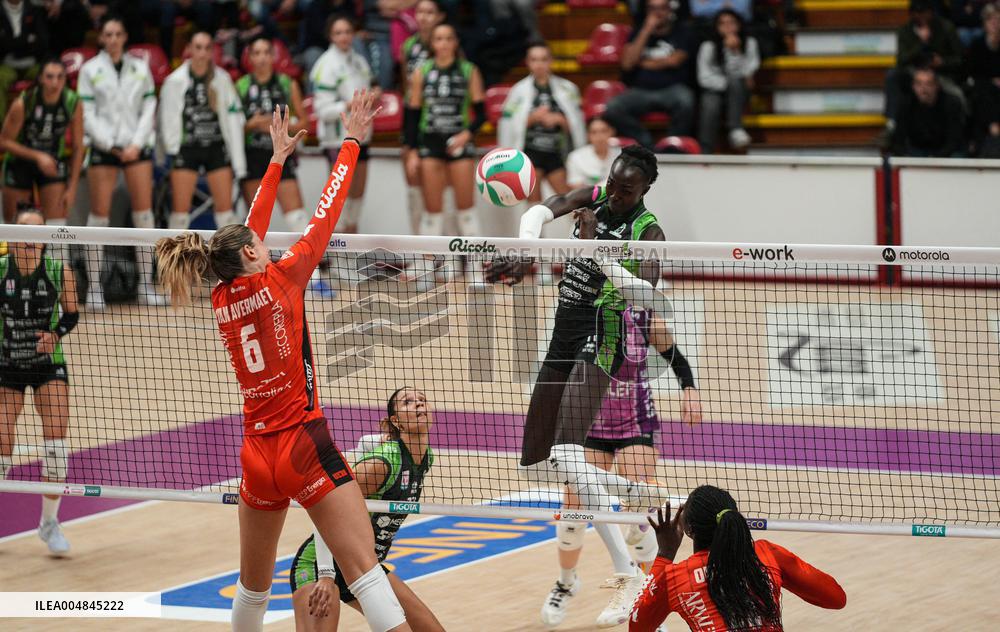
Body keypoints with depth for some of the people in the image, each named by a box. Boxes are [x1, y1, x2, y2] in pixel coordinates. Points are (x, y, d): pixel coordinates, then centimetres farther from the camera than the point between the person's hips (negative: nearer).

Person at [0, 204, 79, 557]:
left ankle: (49, 522, 7)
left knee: (56, 441, -11)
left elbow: (71, 315, 3)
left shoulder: (60, 271, -9)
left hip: (48, 363, 0)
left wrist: (55, 334, -14)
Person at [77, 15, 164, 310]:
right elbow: (87, 115, 0)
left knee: (144, 213, -2)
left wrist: (137, 144, -5)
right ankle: (94, 285, -1)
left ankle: (146, 283, 3)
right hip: (102, 147, -2)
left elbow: (149, 109, 8)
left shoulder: (141, 68, 10)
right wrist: (112, 145, -9)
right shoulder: (90, 70, 3)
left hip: (137, 146, 2)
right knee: (99, 215, -4)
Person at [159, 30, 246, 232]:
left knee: (225, 208, -1)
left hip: (217, 148, 1)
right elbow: (168, 119, 0)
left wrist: (238, 161, 0)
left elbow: (234, 118, 3)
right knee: (180, 209, -3)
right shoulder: (175, 80, -4)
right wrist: (172, 150, -6)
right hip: (187, 148, -1)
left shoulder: (222, 79, 2)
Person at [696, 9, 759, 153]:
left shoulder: (749, 43, 6)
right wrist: (727, 83, -13)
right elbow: (704, 77, -4)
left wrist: (735, 51, -16)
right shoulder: (708, 46, 4)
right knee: (710, 106, -35)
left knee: (736, 82, -34)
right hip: (714, 91, -1)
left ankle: (736, 129, -41)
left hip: (737, 94, 1)